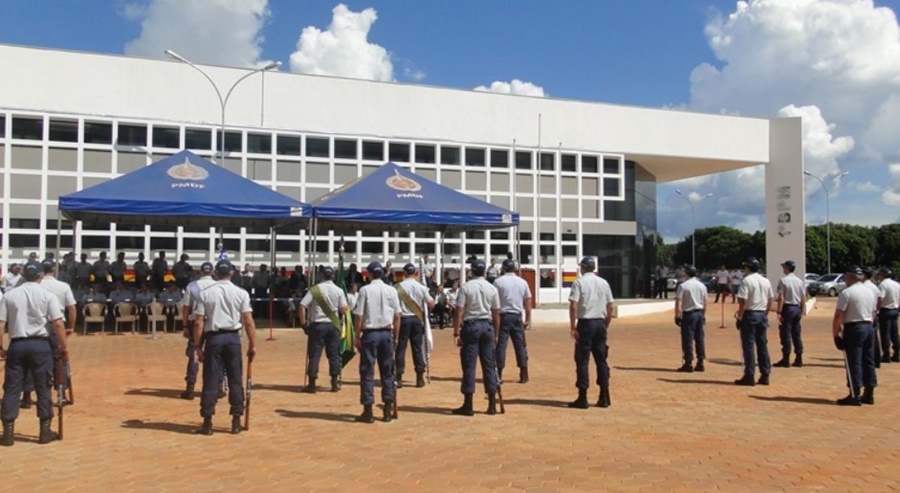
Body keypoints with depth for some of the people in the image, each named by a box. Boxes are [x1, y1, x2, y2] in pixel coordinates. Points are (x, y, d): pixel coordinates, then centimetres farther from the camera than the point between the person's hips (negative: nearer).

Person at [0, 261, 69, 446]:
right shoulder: (47, 295, -1)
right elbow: (58, 323, -8)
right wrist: (63, 346, 0)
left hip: (17, 344, 2)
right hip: (40, 344, -2)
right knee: (43, 388, 7)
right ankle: (45, 431, 11)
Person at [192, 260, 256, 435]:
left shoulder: (205, 293, 0)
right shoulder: (241, 293, 0)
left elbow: (198, 323, -3)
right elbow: (249, 322, -5)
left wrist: (198, 347, 3)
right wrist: (252, 344, 1)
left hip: (213, 338, 0)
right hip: (233, 338, 0)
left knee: (211, 380, 3)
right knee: (235, 380, 8)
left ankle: (207, 423, 5)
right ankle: (236, 422, 11)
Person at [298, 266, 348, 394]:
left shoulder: (314, 289, -3)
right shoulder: (339, 291, 0)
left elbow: (302, 306, -8)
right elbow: (343, 309, -5)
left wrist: (304, 323, -3)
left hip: (317, 325, -1)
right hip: (333, 325, 2)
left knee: (314, 355, 3)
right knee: (334, 354, 11)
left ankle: (312, 384, 3)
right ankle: (335, 383, 14)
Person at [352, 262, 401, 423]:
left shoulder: (365, 290, -5)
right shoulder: (391, 290, 3)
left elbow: (359, 316, -8)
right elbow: (397, 316, 4)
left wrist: (357, 337, -1)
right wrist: (395, 337, 11)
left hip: (370, 333, -3)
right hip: (387, 333, 3)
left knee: (367, 372, 2)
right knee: (387, 372, 10)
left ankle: (368, 412, 1)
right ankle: (388, 411, 12)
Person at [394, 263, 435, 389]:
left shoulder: (398, 287, -6)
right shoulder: (421, 287, -1)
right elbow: (431, 304, 0)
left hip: (403, 319, -2)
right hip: (417, 319, 2)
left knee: (400, 348, 3)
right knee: (418, 348, 8)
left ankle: (398, 378, 1)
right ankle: (420, 378, 10)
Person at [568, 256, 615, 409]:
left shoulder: (579, 282, -6)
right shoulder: (604, 283, 10)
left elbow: (573, 306, -15)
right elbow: (610, 307, 10)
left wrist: (572, 327, -12)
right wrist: (606, 326, 17)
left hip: (585, 323, -5)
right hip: (600, 323, 5)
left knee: (582, 360, -1)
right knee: (601, 360, 11)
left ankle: (582, 398, -3)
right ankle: (604, 397, 12)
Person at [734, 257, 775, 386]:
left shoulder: (746, 280, -11)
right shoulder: (766, 281, 10)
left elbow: (743, 300, -17)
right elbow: (770, 299, 11)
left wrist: (740, 316, -10)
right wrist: (765, 314, 17)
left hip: (750, 314, -6)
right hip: (763, 314, 7)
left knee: (748, 345, -2)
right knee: (762, 345, 11)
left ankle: (749, 376, -2)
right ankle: (765, 375, 14)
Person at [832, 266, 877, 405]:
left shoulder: (846, 293, -12)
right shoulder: (870, 292, 12)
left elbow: (838, 316, -15)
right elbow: (872, 312, 11)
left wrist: (835, 335, -10)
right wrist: (866, 324, 12)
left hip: (854, 329, -7)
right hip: (869, 327, 7)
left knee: (853, 362, -3)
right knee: (868, 361, 12)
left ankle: (854, 396, -2)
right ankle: (869, 394, 18)